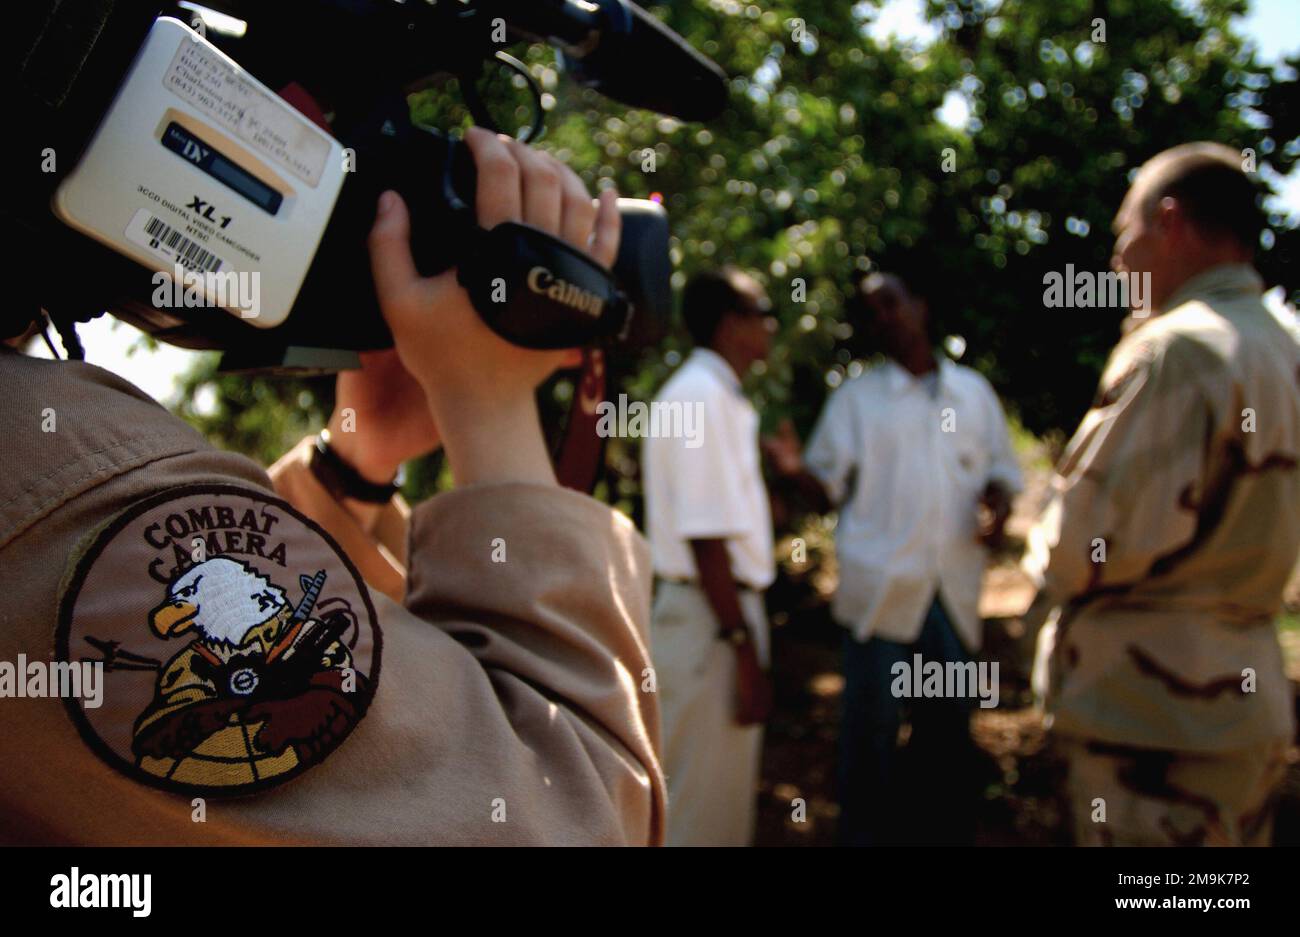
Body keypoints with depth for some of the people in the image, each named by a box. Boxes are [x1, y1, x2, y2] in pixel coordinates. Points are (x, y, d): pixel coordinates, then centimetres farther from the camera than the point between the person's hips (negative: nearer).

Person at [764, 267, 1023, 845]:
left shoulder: (974, 392, 13)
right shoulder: (854, 398, 6)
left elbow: (1001, 472, 18)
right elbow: (828, 490, 1)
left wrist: (998, 503, -4)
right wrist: (794, 470, -20)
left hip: (955, 590, 3)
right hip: (882, 591, -2)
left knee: (949, 727, 11)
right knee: (872, 728, 1)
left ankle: (944, 830, 26)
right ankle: (865, 831, 15)